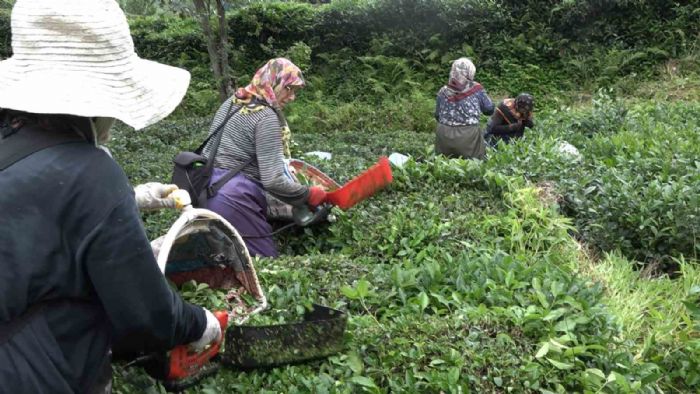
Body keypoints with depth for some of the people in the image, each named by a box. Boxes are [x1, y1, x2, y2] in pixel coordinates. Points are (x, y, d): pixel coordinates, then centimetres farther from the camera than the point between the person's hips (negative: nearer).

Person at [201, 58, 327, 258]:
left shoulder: (232, 102, 12)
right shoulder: (267, 117, -13)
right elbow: (273, 181, -17)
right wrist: (309, 194, -3)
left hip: (205, 189, 8)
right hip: (233, 199, -8)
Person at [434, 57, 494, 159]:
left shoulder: (443, 91, 5)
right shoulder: (476, 89, -2)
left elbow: (437, 116, 12)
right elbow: (489, 109, 6)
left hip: (444, 136, 3)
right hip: (468, 135, -3)